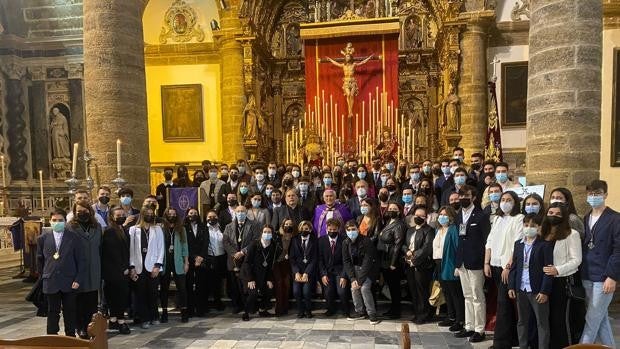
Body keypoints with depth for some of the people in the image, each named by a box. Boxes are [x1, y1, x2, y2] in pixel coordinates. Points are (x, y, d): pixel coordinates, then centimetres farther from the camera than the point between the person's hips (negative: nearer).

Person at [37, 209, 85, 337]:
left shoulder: (74, 238, -2)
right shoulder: (43, 238, 4)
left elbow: (80, 260, -2)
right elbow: (40, 260, 14)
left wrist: (78, 279, -8)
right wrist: (43, 276, 11)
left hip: (70, 283, -1)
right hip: (51, 283, 1)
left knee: (70, 313, 9)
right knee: (52, 313, 9)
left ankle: (71, 338, 22)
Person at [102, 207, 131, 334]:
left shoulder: (123, 231, 13)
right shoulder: (109, 232, -12)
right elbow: (113, 252, -15)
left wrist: (126, 267, 7)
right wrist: (123, 268, -12)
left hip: (123, 270, 8)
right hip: (114, 270, -8)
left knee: (114, 296, 12)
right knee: (120, 295, -6)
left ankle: (113, 320, 19)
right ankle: (121, 321, 1)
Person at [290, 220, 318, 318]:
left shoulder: (314, 241, 2)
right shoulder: (295, 240, 10)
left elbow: (314, 259, -3)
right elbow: (292, 258, 5)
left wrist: (306, 273, -12)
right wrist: (296, 272, -8)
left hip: (309, 271, -2)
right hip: (297, 270, 2)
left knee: (306, 291, -21)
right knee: (296, 291, -19)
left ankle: (308, 311, 4)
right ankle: (300, 310, 5)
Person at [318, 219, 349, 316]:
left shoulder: (344, 240, -8)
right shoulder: (321, 240, -1)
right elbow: (320, 259, 0)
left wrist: (344, 276, -16)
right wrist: (323, 274, -10)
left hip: (340, 270, -2)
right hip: (327, 271, 2)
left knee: (342, 291, -16)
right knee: (328, 292, -12)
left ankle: (345, 310, 14)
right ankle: (331, 309, 19)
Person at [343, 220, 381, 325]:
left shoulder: (366, 241, -21)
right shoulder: (346, 243, -6)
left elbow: (367, 261, -23)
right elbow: (346, 261, -6)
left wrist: (360, 280, -25)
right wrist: (352, 279, -17)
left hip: (369, 268, -4)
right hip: (356, 268, 4)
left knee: (364, 288, -21)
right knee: (354, 288, -13)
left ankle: (372, 314, -6)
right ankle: (360, 311, 7)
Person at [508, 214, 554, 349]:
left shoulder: (545, 245, -7)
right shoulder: (518, 244, 9)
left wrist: (544, 291, -14)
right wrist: (511, 286, 5)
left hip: (538, 291, -5)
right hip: (521, 290, 5)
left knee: (542, 323, 5)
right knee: (522, 321, 15)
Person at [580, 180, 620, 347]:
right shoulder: (586, 219, 12)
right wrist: (580, 273, 7)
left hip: (604, 279, -6)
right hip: (587, 277, 6)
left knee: (592, 320, -1)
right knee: (601, 319, 15)